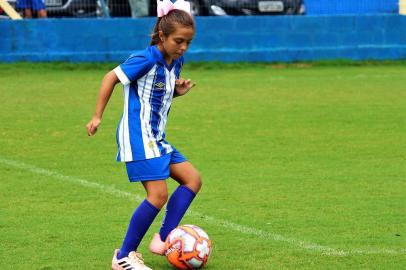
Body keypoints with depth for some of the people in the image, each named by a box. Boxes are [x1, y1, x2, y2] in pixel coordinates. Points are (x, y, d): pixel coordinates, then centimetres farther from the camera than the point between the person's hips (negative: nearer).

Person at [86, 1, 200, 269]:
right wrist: (97, 116, -9)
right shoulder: (147, 59, -16)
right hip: (138, 136, -9)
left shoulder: (176, 61, 9)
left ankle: (163, 239, 4)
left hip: (155, 138, 9)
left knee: (193, 179, 5)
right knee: (159, 195, -14)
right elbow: (111, 77, -10)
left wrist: (179, 91, 2)